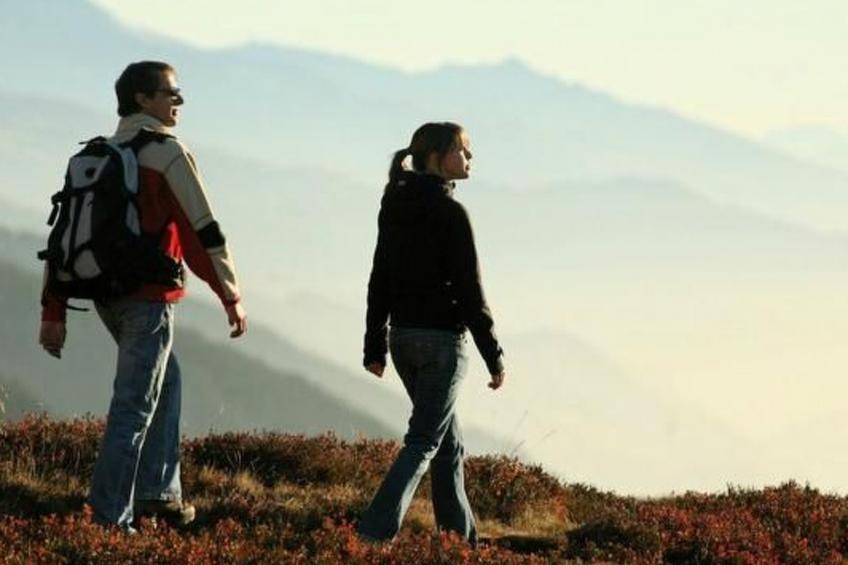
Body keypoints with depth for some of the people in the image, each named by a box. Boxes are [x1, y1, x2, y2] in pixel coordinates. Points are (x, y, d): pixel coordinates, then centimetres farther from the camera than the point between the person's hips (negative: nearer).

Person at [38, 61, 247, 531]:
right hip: (149, 295, -8)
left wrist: (53, 311, 12)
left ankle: (157, 491, 24)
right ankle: (110, 519, -5)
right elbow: (202, 232, -13)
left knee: (165, 381, 25)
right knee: (135, 404, -4)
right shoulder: (167, 153, -9)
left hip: (106, 294, 8)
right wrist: (231, 297, -6)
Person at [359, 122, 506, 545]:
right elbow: (469, 289, -14)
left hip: (403, 335, 8)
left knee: (448, 442, 17)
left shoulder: (393, 208, 8)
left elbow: (379, 280, 11)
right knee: (423, 441, -7)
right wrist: (493, 356, -9)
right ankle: (374, 534, -18)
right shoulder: (449, 213, -14)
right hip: (442, 337, -8)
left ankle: (461, 538, 22)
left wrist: (375, 347, 15)